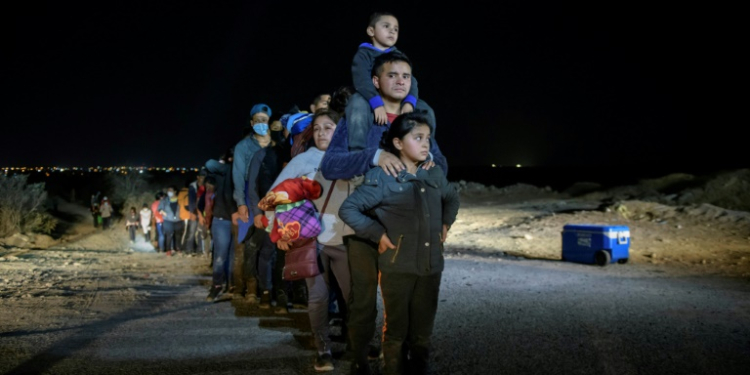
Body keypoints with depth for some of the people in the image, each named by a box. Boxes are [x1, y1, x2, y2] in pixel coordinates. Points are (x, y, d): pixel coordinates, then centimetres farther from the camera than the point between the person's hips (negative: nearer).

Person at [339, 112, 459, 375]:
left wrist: (445, 223, 14)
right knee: (397, 331, 9)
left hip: (431, 267, 5)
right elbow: (348, 209, -10)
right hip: (397, 268, -5)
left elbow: (452, 198, 28)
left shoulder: (435, 175, 7)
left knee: (423, 331, 14)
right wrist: (377, 234, -13)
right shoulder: (382, 177, -11)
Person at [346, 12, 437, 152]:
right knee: (358, 103, -38)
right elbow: (362, 81, -18)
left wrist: (409, 102, -23)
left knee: (426, 111, -14)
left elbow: (410, 80, -1)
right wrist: (377, 104, -35)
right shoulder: (363, 54, 0)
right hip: (370, 100, -4)